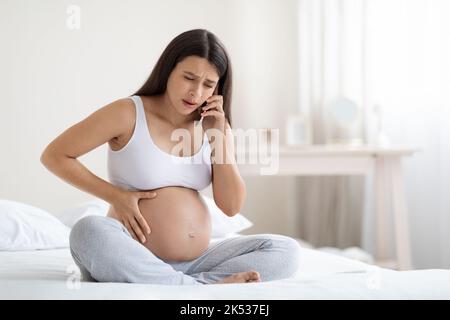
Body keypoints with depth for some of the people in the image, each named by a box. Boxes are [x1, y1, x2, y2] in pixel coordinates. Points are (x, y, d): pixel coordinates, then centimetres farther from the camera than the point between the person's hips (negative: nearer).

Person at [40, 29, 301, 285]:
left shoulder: (213, 125, 7)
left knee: (287, 250, -11)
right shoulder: (129, 113, -7)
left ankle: (187, 287, -23)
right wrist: (115, 195, -10)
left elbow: (232, 206, 0)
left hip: (197, 261, 4)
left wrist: (219, 136, -7)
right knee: (89, 232, -37)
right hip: (135, 262, -4)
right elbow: (54, 156, -4)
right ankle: (202, 287, -28)